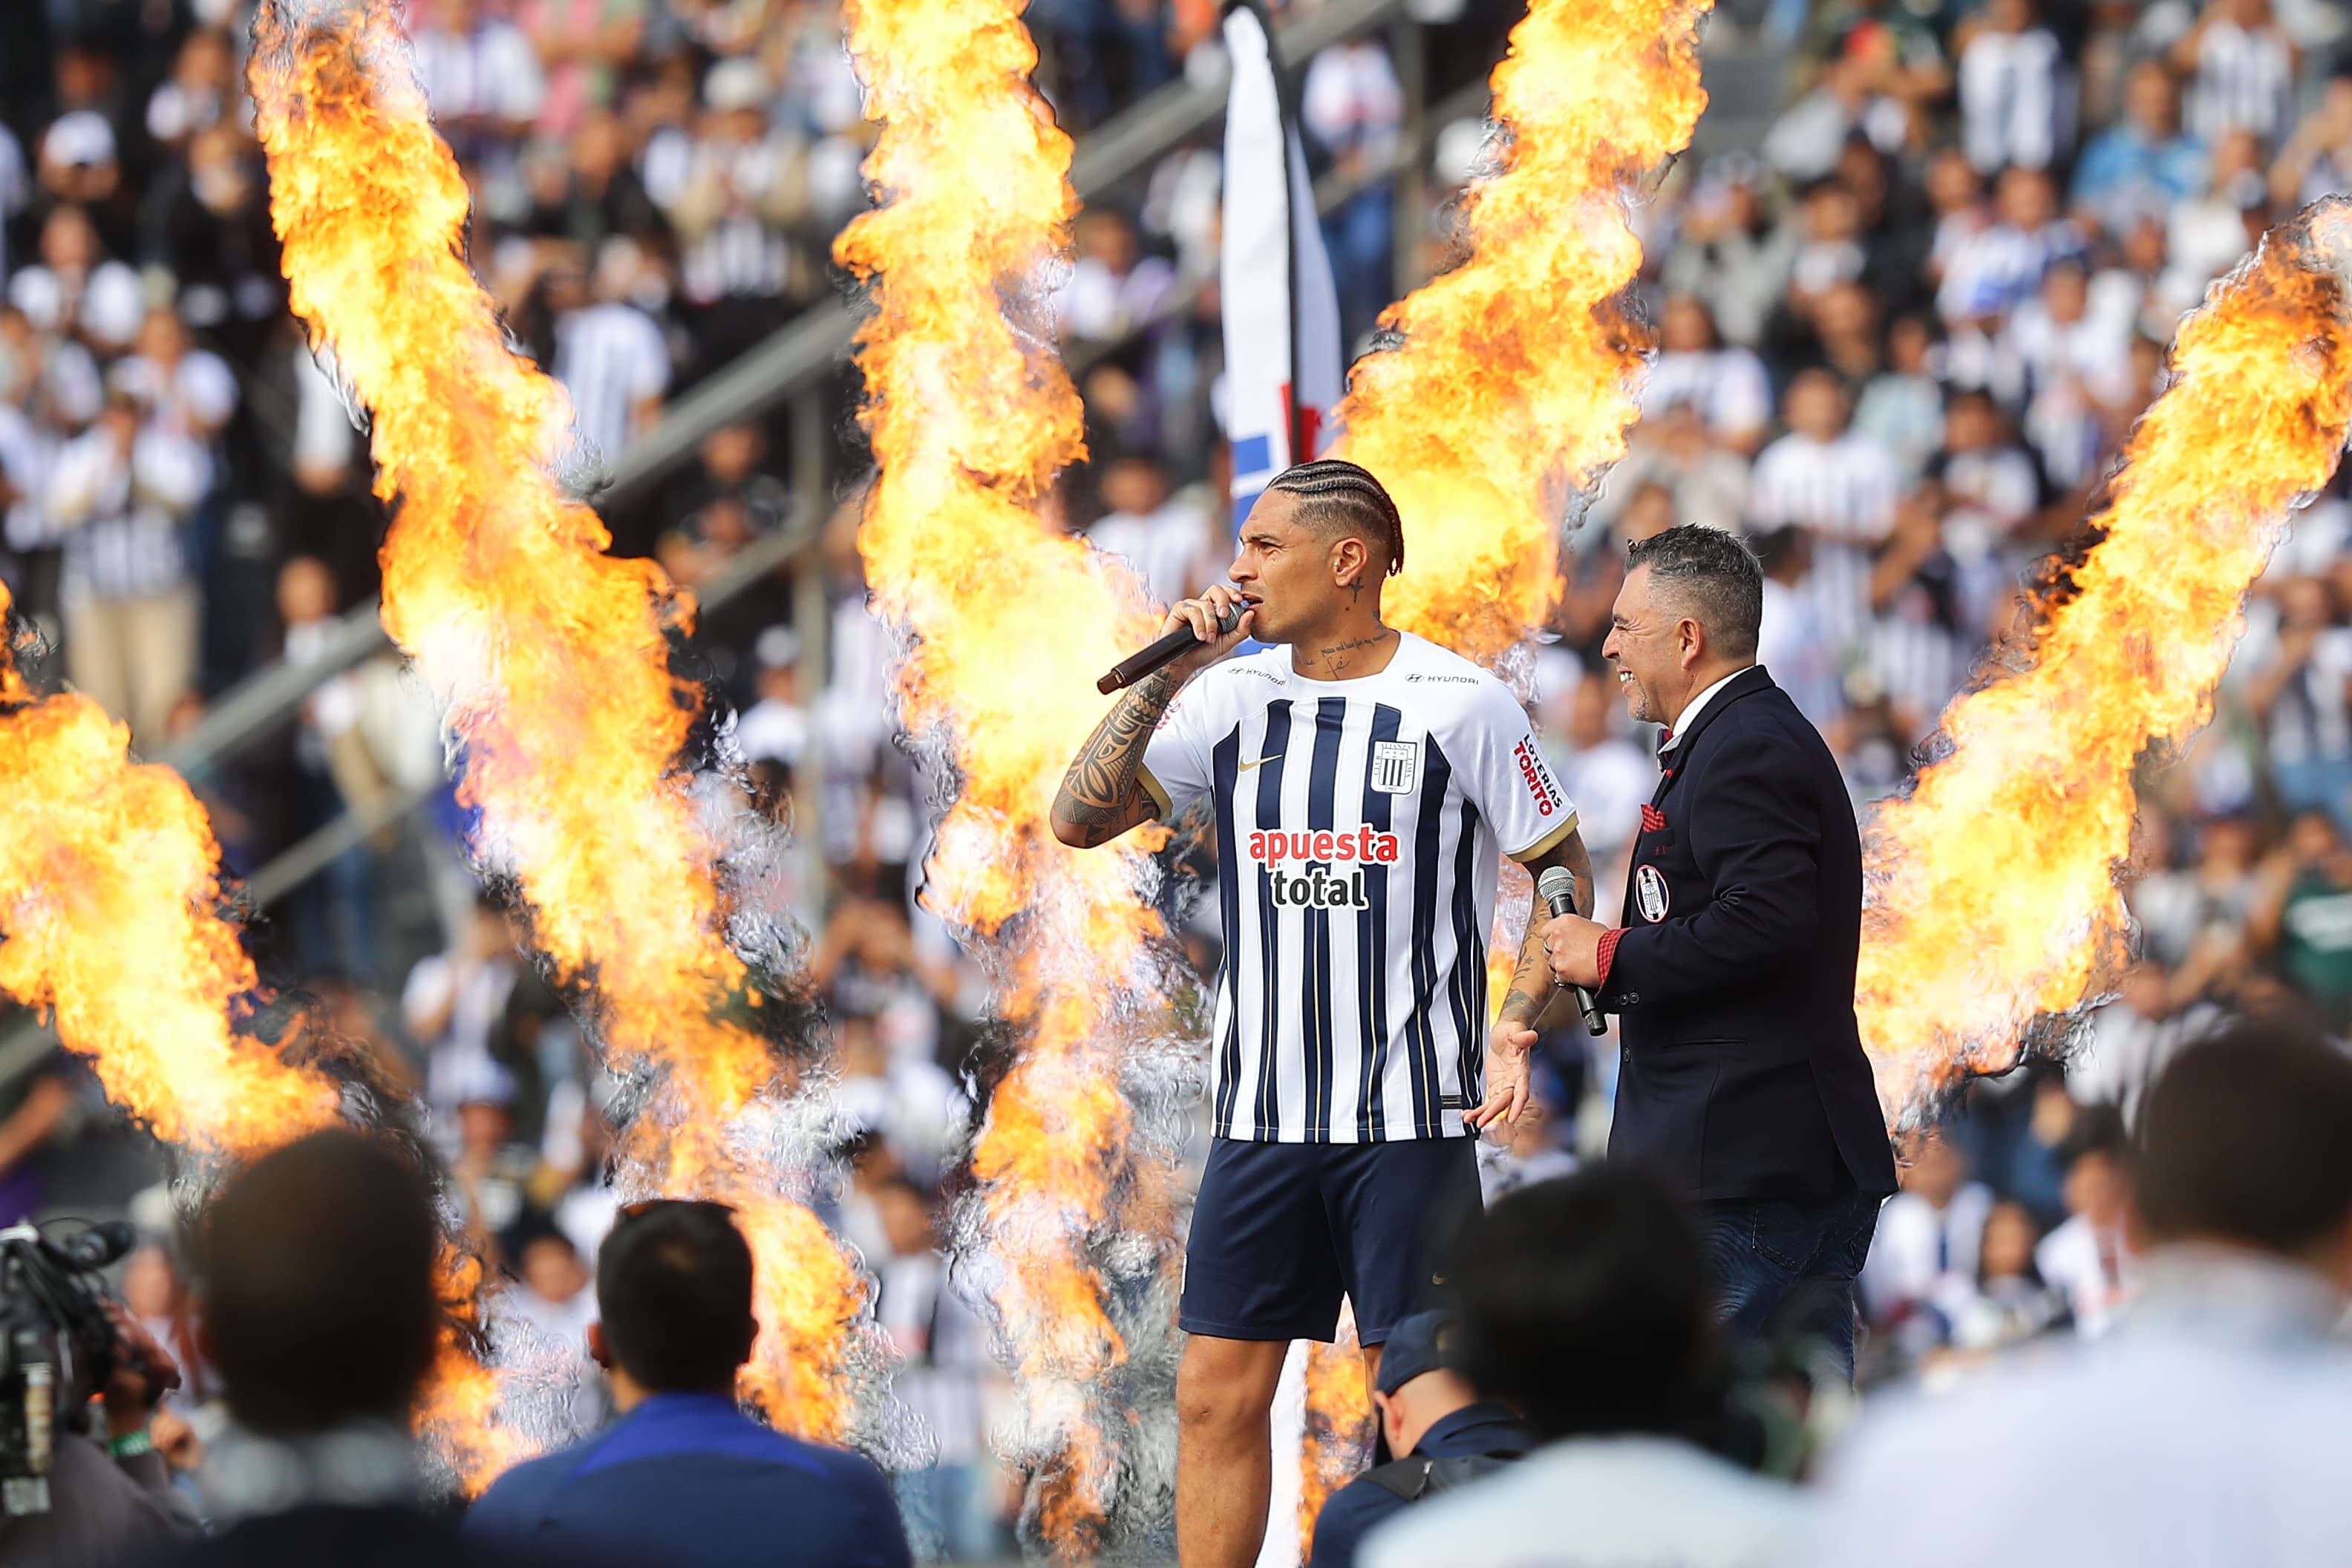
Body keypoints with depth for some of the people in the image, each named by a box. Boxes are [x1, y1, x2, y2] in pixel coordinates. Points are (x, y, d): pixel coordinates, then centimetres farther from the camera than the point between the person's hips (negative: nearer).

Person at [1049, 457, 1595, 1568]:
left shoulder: (1461, 704, -5)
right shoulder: (1233, 696, 7)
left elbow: (1565, 873, 3)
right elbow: (1079, 819, 3)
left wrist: (1515, 1027, -10)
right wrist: (1162, 680, -6)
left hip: (1410, 1116, -4)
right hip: (1259, 1113, 4)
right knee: (1217, 1395, 2)